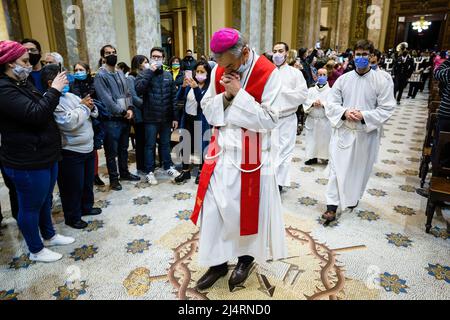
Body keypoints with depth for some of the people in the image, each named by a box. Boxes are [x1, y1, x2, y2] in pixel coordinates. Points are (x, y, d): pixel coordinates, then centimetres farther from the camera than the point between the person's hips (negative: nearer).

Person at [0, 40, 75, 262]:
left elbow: (42, 108, 19)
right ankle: (36, 250, 25)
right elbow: (35, 114, -28)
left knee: (45, 200, 23)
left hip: (44, 156, 10)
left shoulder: (21, 84, 12)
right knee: (31, 206, 7)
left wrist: (56, 91, 5)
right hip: (27, 162, -10)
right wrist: (54, 90, -20)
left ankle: (49, 236, 42)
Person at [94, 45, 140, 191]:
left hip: (125, 118, 7)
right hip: (111, 120, -7)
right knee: (112, 151, 4)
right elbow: (106, 99, -17)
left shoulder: (121, 74, 13)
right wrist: (122, 111, -14)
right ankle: (113, 178, 16)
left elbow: (127, 93, 12)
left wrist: (130, 108, -5)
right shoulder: (100, 76, -10)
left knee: (123, 148, 18)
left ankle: (124, 173, 33)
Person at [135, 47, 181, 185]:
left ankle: (168, 167, 30)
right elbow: (138, 89, -21)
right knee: (150, 145, 6)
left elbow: (173, 97, 7)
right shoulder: (144, 74, -1)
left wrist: (175, 117, 3)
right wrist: (149, 72, -19)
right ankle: (150, 171, 18)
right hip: (151, 118, -3)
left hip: (166, 117, 3)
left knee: (165, 144, 16)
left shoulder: (168, 76, 8)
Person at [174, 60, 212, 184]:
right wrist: (183, 86, -15)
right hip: (187, 118, 5)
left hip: (201, 120, -4)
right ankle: (185, 171, 21)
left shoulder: (210, 87, -7)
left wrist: (196, 88, -28)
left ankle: (201, 172, 19)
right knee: (185, 145, 8)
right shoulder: (190, 84, 7)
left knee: (201, 146, 3)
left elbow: (203, 102, -17)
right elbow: (179, 98, 2)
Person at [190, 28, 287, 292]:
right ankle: (218, 262, 26)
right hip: (222, 152, 4)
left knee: (247, 208, 9)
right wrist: (226, 95, -13)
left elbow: (269, 120, -16)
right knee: (214, 209, 6)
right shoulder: (219, 71, 2)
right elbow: (208, 111, 5)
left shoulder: (268, 73, -12)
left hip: (251, 156, -4)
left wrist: (239, 93, -19)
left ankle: (246, 257, 35)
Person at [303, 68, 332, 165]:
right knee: (312, 139, 7)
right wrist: (313, 103, -18)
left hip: (325, 120, -2)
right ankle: (313, 157, 19)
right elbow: (305, 101, -1)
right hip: (312, 120, 3)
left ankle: (326, 157, 12)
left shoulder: (330, 91, 1)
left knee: (325, 139, 0)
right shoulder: (311, 90, 9)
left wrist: (322, 104, -19)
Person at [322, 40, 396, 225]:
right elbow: (331, 104, 2)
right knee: (338, 169, -2)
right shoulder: (343, 79, 2)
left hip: (367, 134, 0)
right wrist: (345, 112, -17)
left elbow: (387, 109, -7)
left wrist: (364, 116, -20)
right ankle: (332, 207, 3)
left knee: (360, 169, 15)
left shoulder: (381, 81, -4)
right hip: (343, 132, 1)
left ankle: (353, 198, 40)